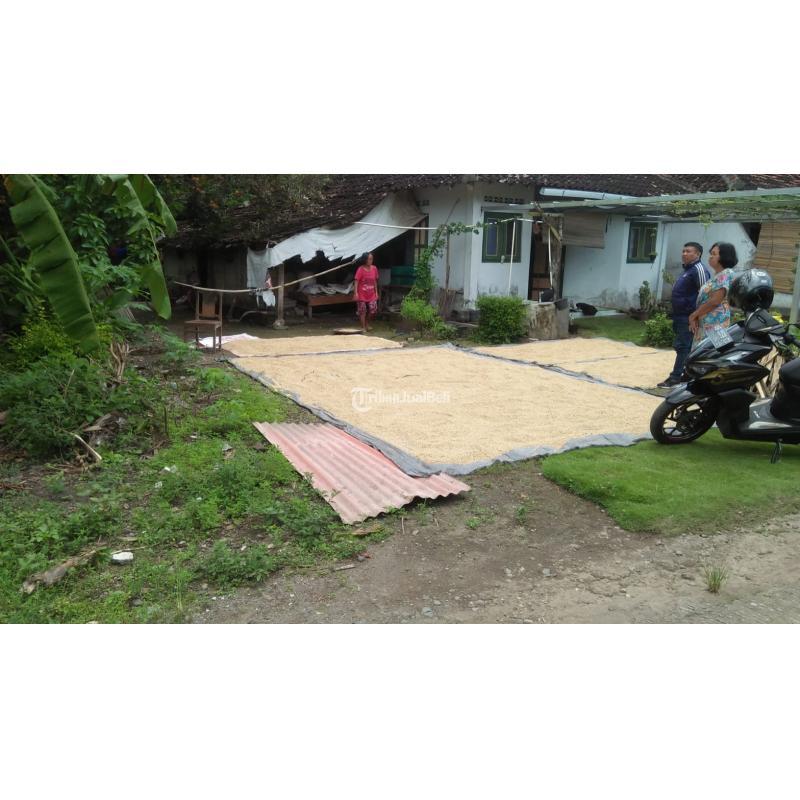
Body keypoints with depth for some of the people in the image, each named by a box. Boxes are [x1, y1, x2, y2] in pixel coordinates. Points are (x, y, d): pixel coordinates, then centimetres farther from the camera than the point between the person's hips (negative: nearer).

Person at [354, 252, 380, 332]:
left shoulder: (374, 268, 1)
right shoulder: (360, 269, -13)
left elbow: (375, 281, 9)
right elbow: (356, 281, -13)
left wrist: (376, 292, 9)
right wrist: (356, 293, -19)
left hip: (371, 294, 4)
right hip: (362, 294, -4)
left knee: (373, 310, 1)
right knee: (362, 311, 1)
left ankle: (367, 324, 25)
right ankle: (363, 327, 14)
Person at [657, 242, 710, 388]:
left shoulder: (699, 269, -12)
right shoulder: (687, 269, 19)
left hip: (689, 317, -10)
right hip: (681, 315, 10)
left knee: (682, 347, -9)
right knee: (684, 347, 13)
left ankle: (676, 378, -8)